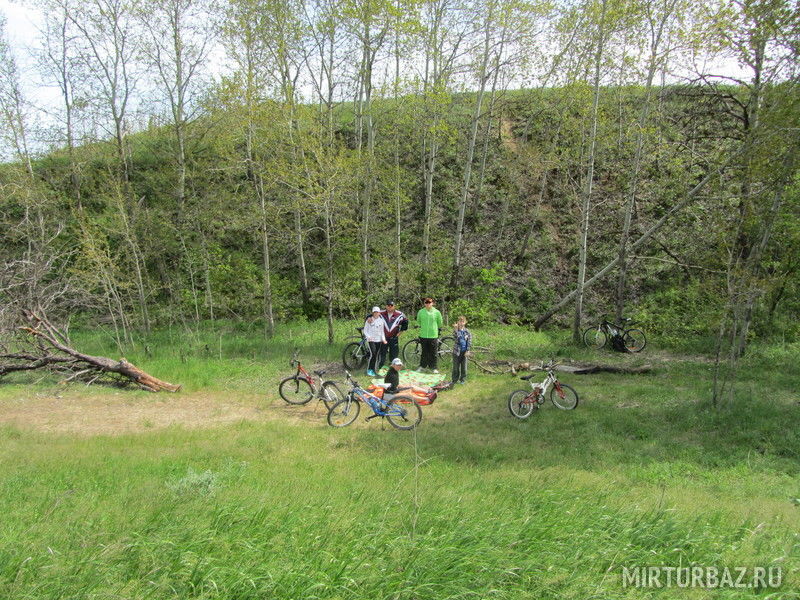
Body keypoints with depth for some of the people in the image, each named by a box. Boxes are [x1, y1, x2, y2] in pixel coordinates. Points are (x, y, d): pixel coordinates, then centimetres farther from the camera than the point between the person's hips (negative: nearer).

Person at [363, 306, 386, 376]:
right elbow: (365, 330, 1)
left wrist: (383, 339, -2)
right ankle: (369, 369, -4)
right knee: (373, 354, -16)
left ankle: (373, 370, 16)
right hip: (371, 340, -4)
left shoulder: (381, 321, 7)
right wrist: (368, 336, -16)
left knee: (376, 355, 5)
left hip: (378, 340, 4)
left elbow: (382, 331, 12)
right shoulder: (369, 320, -2)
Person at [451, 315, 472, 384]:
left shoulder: (467, 331, 0)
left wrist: (468, 351, -5)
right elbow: (455, 336, -26)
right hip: (457, 351, -1)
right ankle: (455, 379, 17)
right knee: (456, 366, 5)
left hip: (464, 351, 1)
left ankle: (463, 379, 21)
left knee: (464, 366, 9)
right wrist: (455, 329, -40)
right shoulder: (456, 330, -5)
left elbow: (469, 341, 0)